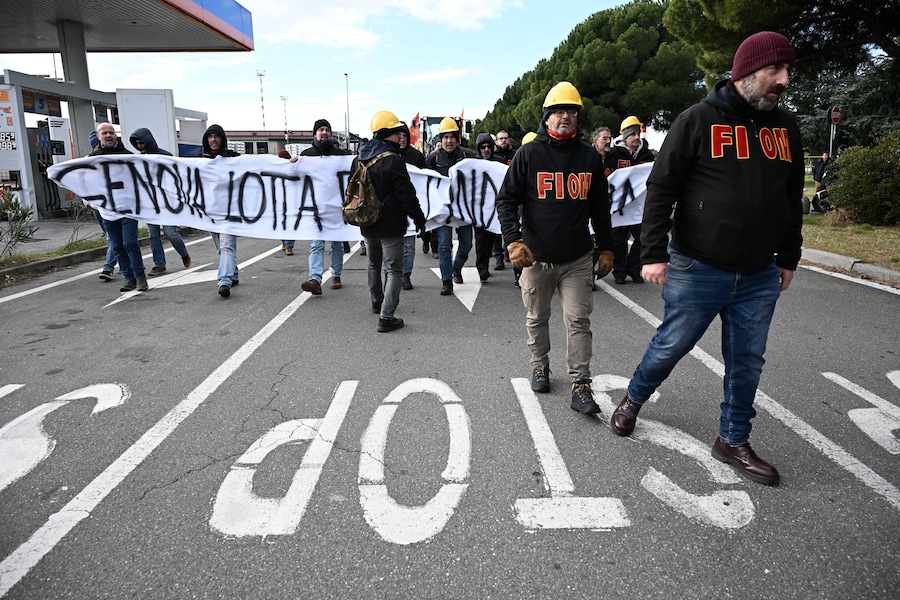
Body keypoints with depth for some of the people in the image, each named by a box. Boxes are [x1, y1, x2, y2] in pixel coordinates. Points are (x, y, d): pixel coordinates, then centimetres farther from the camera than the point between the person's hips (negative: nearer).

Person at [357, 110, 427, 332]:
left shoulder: (359, 159, 7)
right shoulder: (393, 160, -18)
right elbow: (406, 194, -17)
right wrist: (418, 217, -5)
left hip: (367, 223, 8)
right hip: (390, 225, -8)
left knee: (374, 264, 25)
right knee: (395, 270, -3)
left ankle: (377, 302, 43)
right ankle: (386, 317, -8)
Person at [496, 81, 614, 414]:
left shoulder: (590, 157, 6)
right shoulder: (528, 154, -2)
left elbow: (600, 207, 13)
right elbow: (506, 199, -4)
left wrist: (606, 248, 12)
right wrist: (513, 240, -17)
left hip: (578, 259, 1)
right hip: (536, 258, -1)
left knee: (578, 321, -1)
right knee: (537, 318, 14)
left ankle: (581, 386, 5)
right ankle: (540, 366, 36)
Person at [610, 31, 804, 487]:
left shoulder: (785, 127, 9)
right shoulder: (698, 120, -8)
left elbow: (792, 198, 17)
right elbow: (661, 189, -10)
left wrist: (788, 258, 16)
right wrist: (653, 253, -15)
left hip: (760, 277, 5)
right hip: (697, 270, -5)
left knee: (747, 362, 11)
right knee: (670, 346, 7)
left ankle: (734, 441, 27)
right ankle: (633, 400, 34)